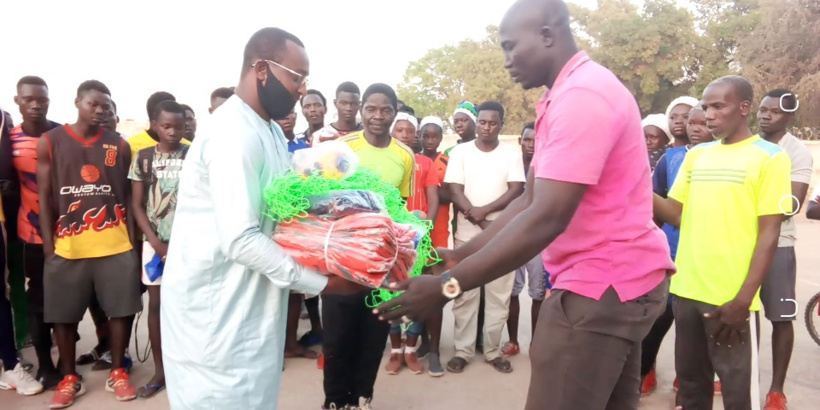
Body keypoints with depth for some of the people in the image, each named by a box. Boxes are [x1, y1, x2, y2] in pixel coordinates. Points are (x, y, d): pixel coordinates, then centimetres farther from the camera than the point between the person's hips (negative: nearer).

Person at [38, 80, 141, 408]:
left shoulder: (119, 145, 6)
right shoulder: (50, 142, 3)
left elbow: (128, 195, 8)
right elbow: (45, 197, 3)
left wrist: (133, 237, 2)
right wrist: (48, 246, -2)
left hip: (116, 245, 1)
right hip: (67, 246, 0)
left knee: (121, 309, 5)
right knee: (63, 314, 9)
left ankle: (117, 373, 22)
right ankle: (69, 378, 27)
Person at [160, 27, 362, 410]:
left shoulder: (271, 131, 11)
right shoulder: (235, 133, -22)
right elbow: (241, 240, -27)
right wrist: (322, 281, -21)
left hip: (249, 301, 9)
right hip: (216, 306, -9)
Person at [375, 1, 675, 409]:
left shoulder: (582, 96, -21)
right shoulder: (567, 95, 14)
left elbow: (547, 219, -28)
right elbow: (529, 200, 10)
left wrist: (448, 285, -26)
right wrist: (462, 254, 3)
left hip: (604, 283, -10)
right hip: (619, 277, 10)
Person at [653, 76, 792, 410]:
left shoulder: (770, 157, -5)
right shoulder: (696, 155, 11)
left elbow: (768, 235, -9)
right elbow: (677, 214, 8)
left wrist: (743, 299, -14)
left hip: (731, 297, -4)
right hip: (686, 290, 5)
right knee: (691, 382, 17)